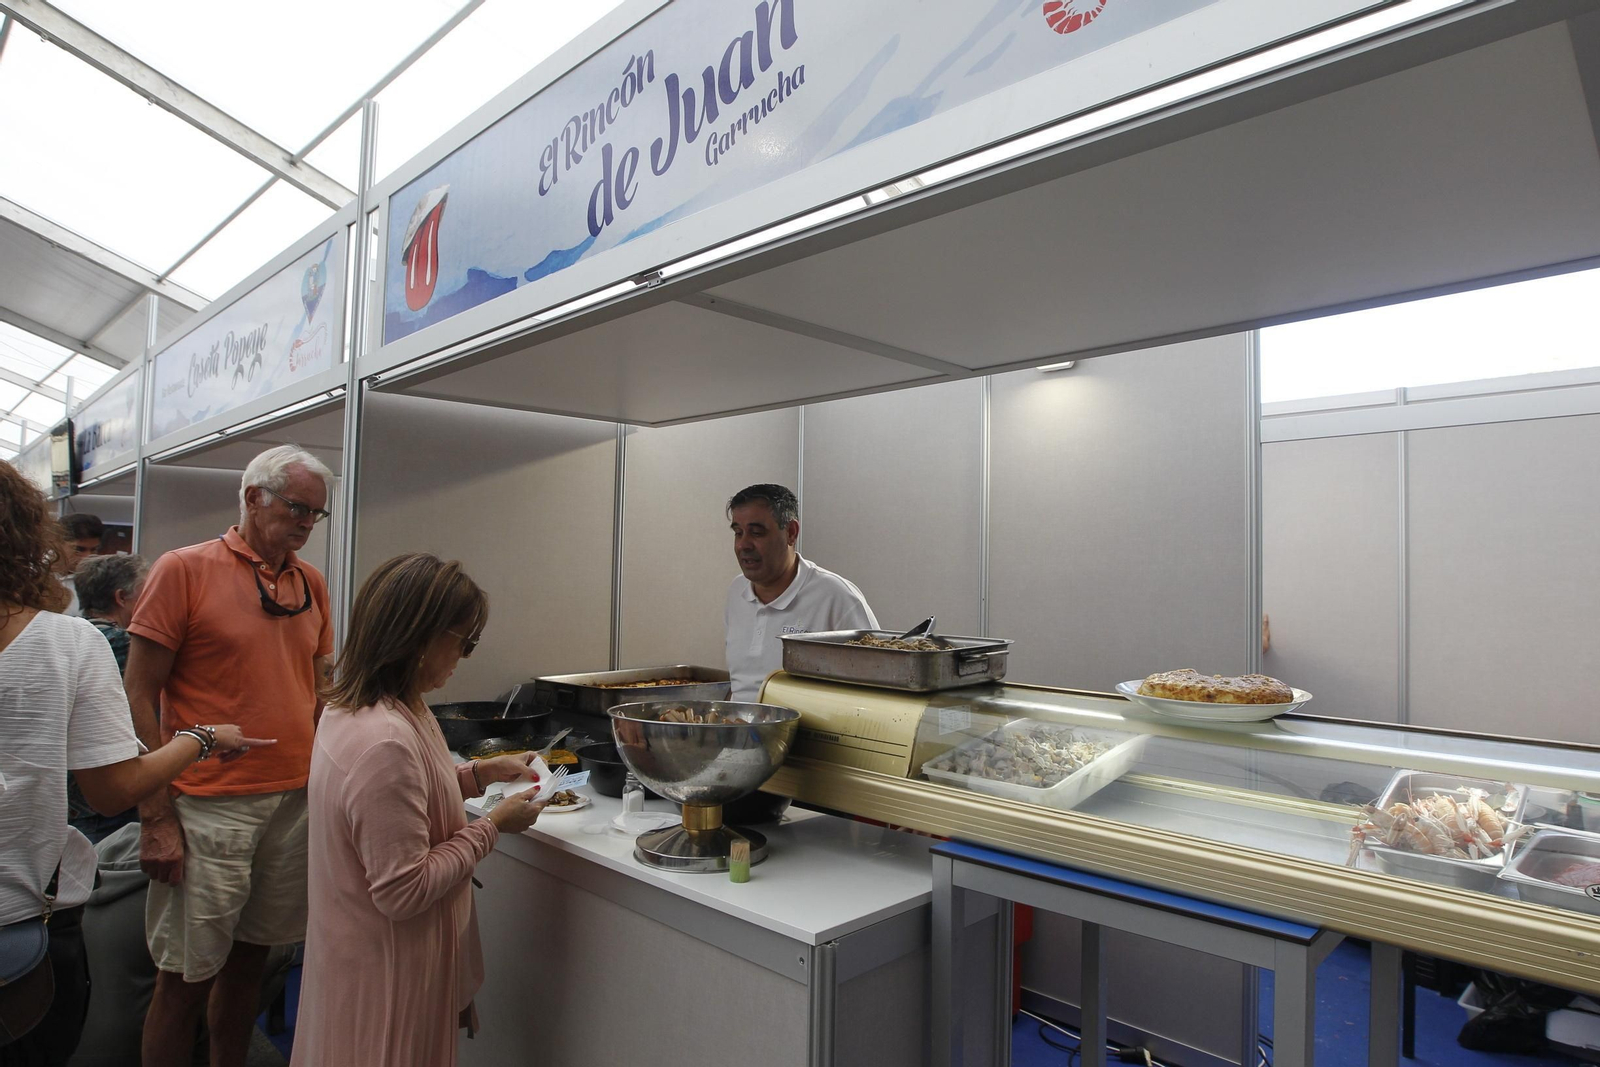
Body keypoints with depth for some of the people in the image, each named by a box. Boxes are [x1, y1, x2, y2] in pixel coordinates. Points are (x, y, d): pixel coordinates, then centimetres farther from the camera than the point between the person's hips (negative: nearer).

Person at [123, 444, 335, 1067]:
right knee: (187, 978, 5)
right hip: (210, 807, -5)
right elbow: (139, 696, -7)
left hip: (297, 800, 5)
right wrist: (156, 817, -11)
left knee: (250, 957, 17)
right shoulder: (184, 570, -6)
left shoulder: (311, 581, 9)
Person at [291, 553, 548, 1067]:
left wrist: (481, 773, 4)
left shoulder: (351, 710, -1)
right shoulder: (384, 743, -32)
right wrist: (491, 826, -18)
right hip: (387, 972, -9)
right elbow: (404, 891, -27)